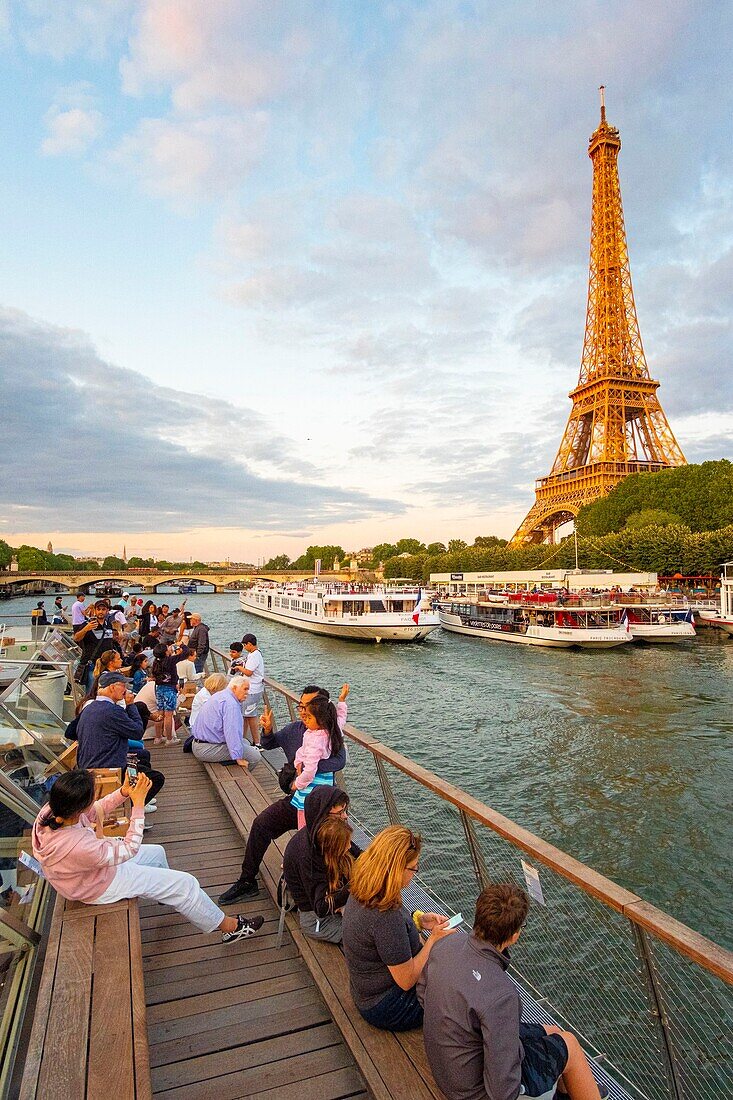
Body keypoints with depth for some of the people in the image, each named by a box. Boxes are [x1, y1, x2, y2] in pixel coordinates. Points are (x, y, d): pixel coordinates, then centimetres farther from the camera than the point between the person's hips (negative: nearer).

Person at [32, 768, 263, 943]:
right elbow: (129, 849, -27)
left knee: (156, 852, 25)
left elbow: (94, 813, -2)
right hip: (100, 888, -8)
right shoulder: (77, 846, -44)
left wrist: (123, 793, -16)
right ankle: (229, 927, 19)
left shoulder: (51, 811, -23)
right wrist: (138, 804, -25)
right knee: (185, 883, 0)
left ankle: (166, 894, 54)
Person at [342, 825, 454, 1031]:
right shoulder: (385, 916, -36)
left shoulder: (360, 894, -9)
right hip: (388, 1010, -8)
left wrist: (419, 920, -2)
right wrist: (433, 939, -13)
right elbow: (407, 980, -24)